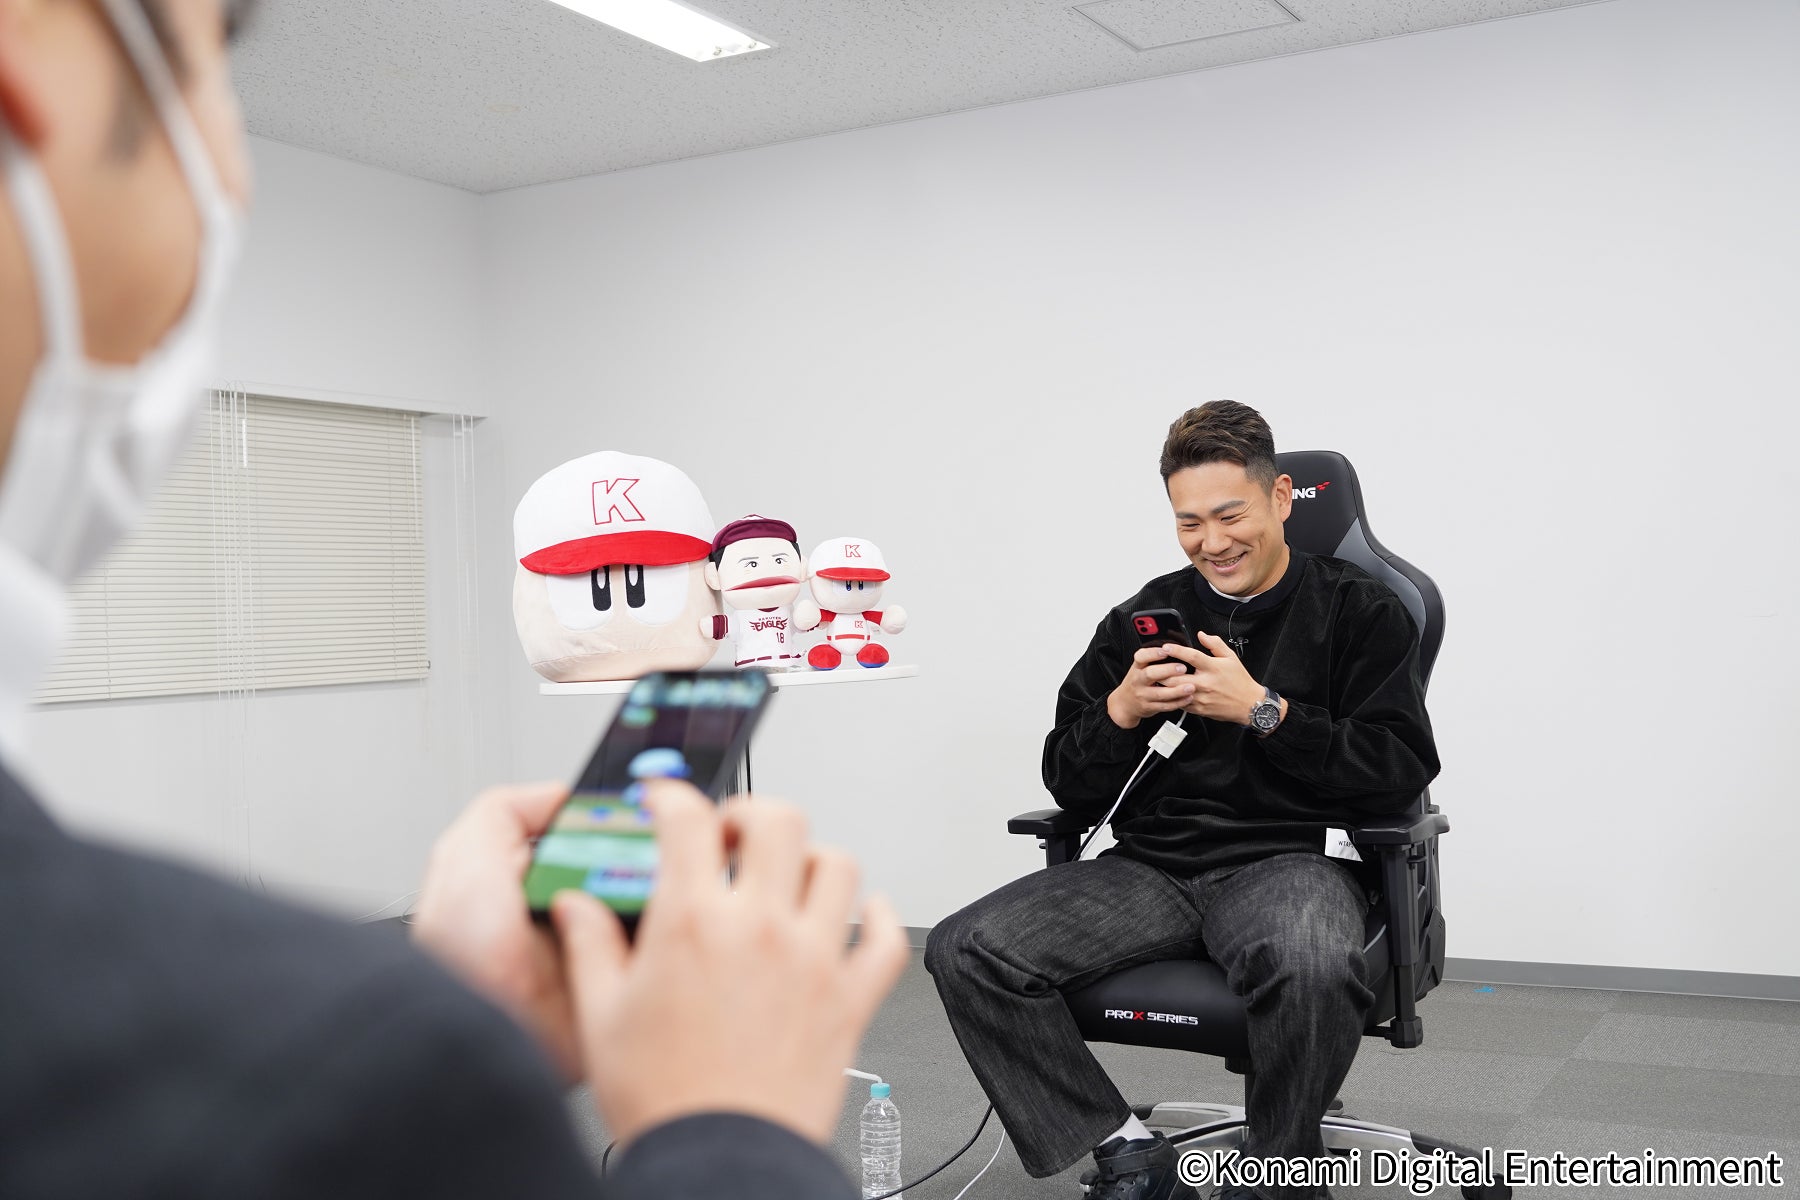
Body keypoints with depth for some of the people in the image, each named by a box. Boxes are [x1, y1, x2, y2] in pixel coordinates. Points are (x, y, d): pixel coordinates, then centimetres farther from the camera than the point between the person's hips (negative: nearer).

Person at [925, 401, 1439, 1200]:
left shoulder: (1360, 611, 7)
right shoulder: (1142, 618, 15)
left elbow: (1402, 770, -6)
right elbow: (1071, 788, 13)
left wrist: (1262, 710, -12)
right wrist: (1120, 712, -7)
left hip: (1289, 858, -3)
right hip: (1151, 865, 4)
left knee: (1313, 968, -40)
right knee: (966, 951, -18)